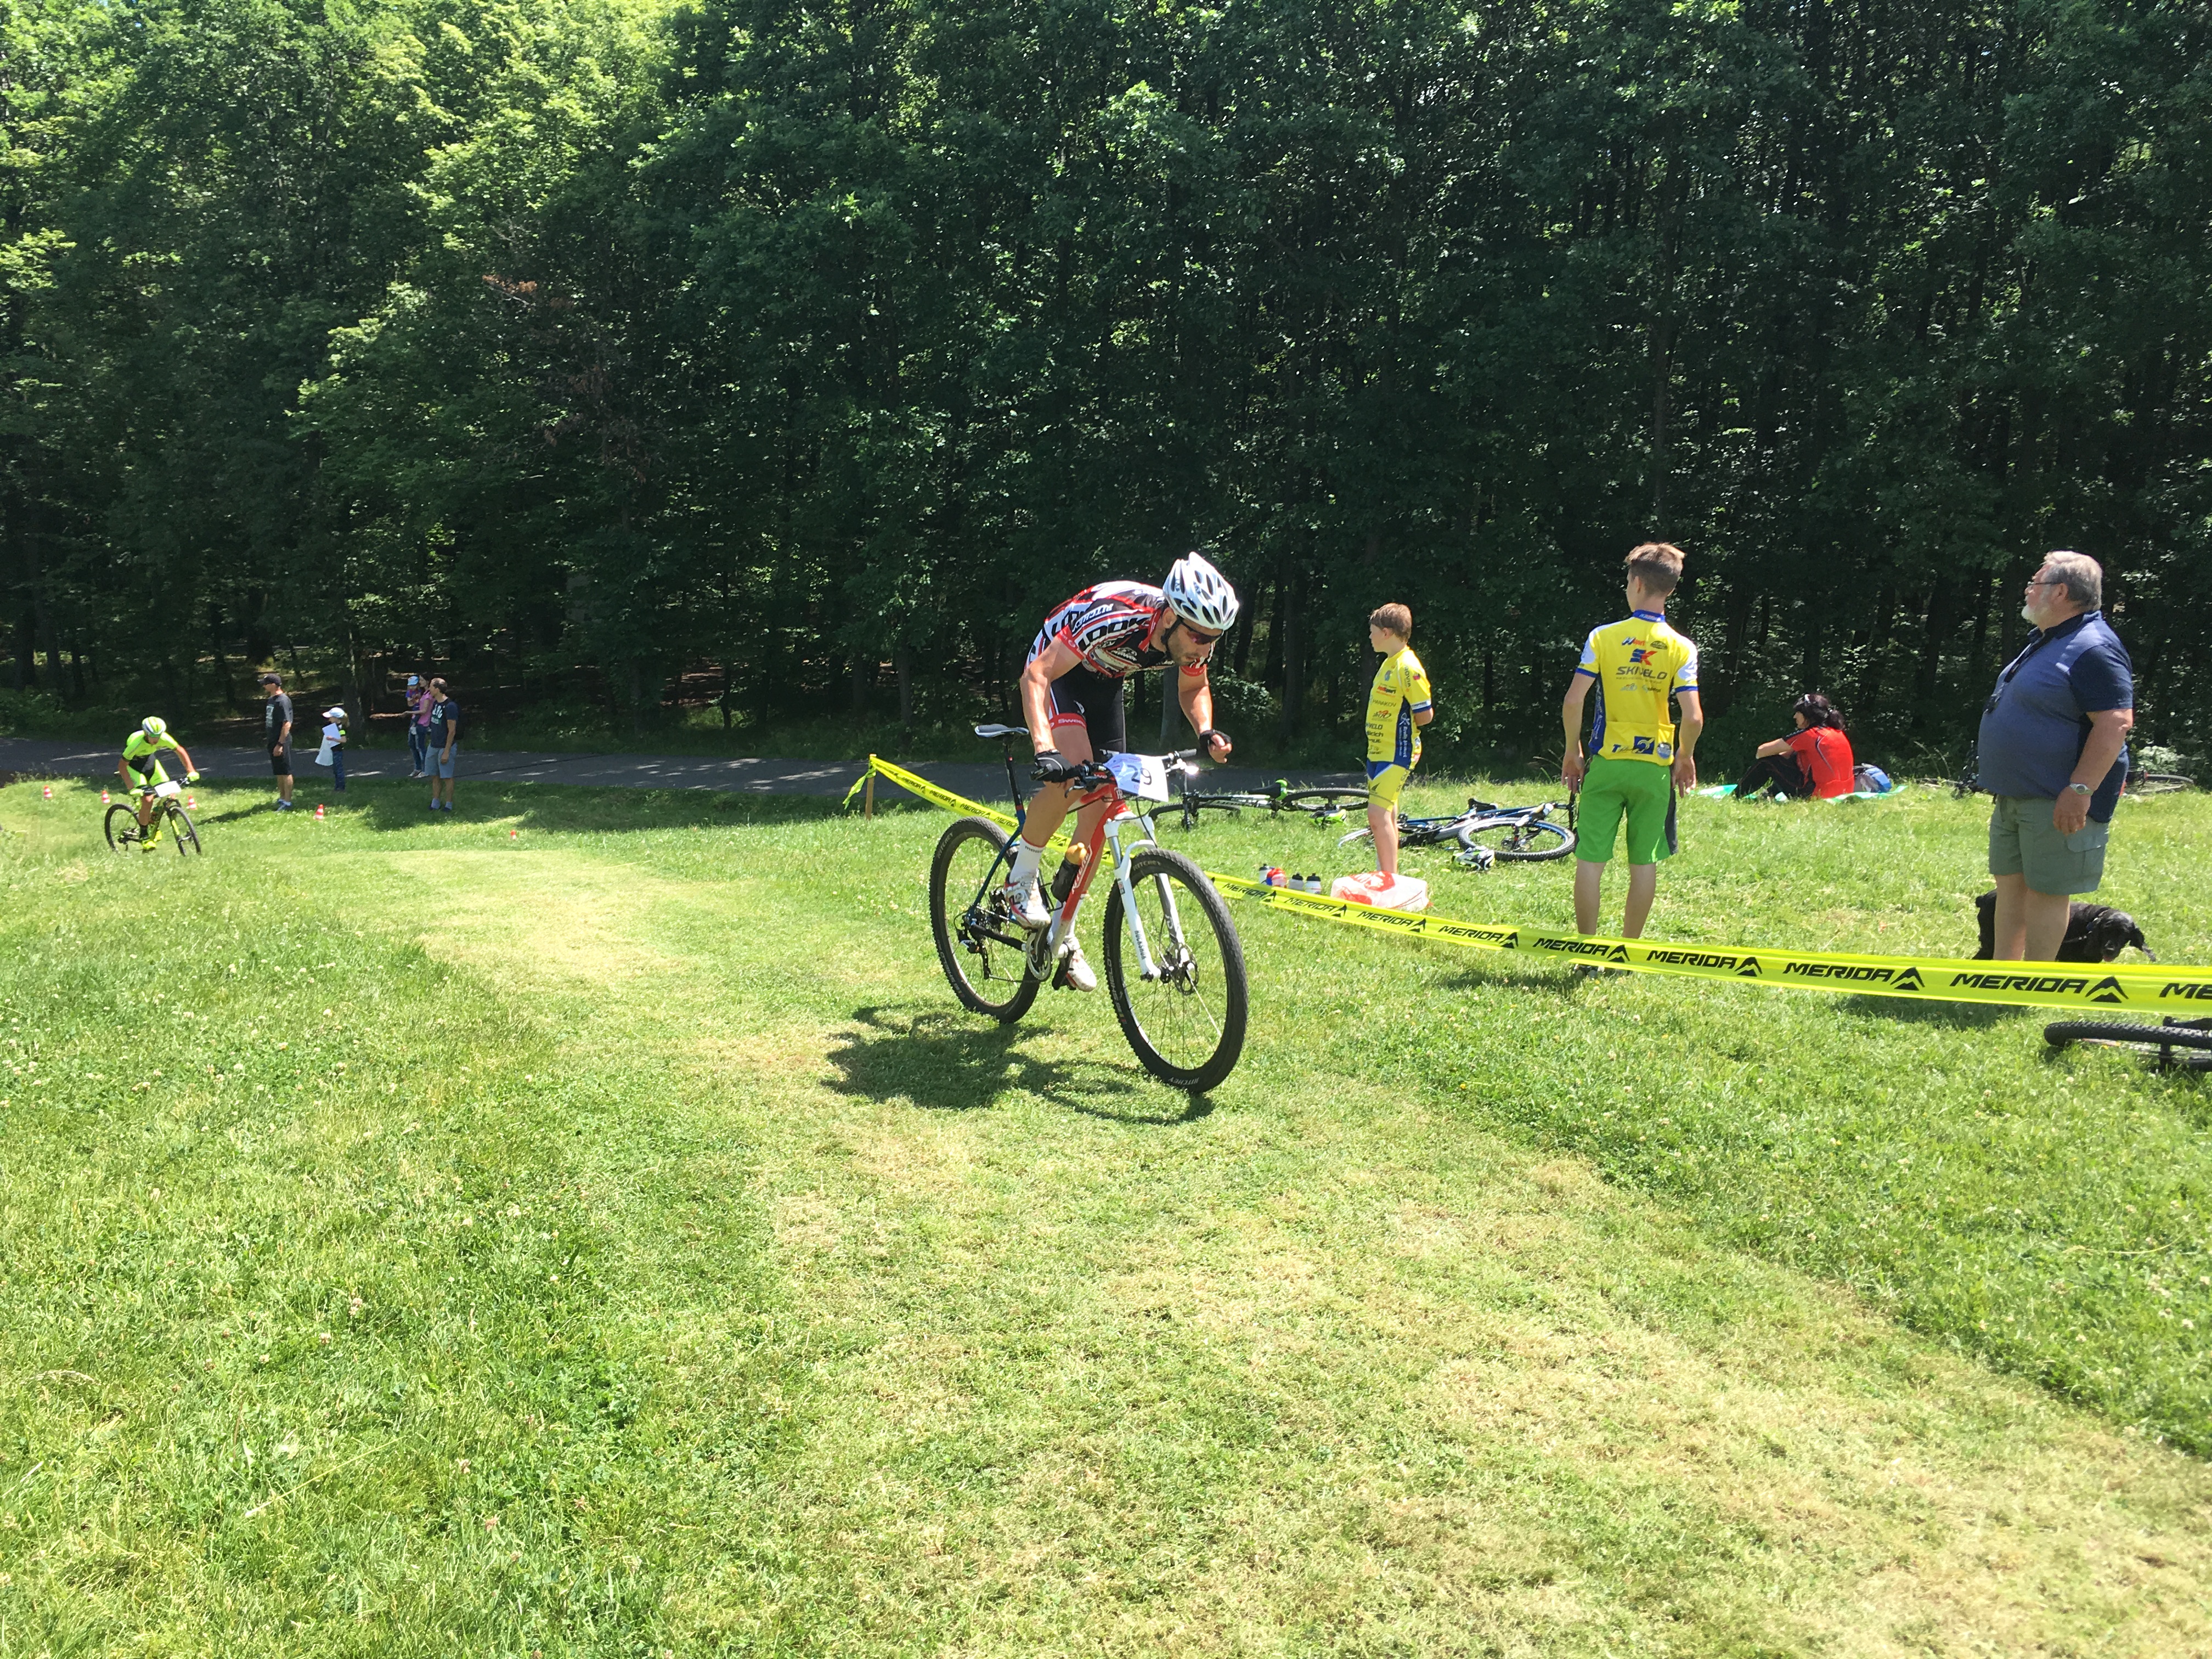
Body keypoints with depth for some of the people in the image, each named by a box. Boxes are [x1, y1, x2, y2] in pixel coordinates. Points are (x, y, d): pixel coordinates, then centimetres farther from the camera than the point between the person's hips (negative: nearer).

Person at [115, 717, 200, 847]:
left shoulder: (164, 738, -26)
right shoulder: (136, 742, -36)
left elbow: (180, 751, -11)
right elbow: (122, 765, -29)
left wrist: (191, 771, -21)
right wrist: (131, 787, -37)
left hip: (149, 760, 5)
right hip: (133, 765, -5)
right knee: (147, 800, -20)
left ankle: (153, 824, 16)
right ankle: (143, 835, 0)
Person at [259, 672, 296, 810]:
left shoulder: (283, 701, -17)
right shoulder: (271, 700, 12)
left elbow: (287, 724, -22)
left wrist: (280, 744, -24)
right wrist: (270, 741, 17)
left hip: (282, 742, -9)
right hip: (273, 741, 9)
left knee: (286, 773, -3)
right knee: (278, 773, 17)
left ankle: (288, 803, 1)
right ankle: (282, 799, 27)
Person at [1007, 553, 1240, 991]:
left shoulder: (1193, 636, -22)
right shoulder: (1116, 617, -41)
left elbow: (1193, 689, 1)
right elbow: (1035, 678, -41)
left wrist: (1206, 732, -19)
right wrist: (1045, 751, -53)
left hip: (1105, 683, 6)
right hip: (1056, 671, -6)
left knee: (1104, 801, -1)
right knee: (1073, 771, -31)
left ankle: (1063, 933, 11)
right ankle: (1021, 879, -9)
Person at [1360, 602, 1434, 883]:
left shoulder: (1409, 668, -18)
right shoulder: (1389, 663, 12)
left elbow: (1425, 715, -18)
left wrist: (1401, 725, -4)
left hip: (1397, 754, -10)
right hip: (1379, 751, 10)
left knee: (1378, 814, -14)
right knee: (1386, 815, 16)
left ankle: (1389, 879, -10)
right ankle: (1387, 873, 26)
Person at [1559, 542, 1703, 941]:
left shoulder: (1603, 637, -5)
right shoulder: (1681, 648, -4)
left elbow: (1572, 703, -10)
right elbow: (1693, 718, -11)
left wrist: (1573, 752, 4)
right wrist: (1685, 756, 8)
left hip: (1605, 762, -1)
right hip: (1655, 765, 1)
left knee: (1590, 859, 6)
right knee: (1645, 863, 11)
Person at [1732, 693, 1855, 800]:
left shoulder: (1809, 734, -12)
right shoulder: (1838, 732, 11)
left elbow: (1762, 751, -7)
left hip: (1815, 794, -8)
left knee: (1766, 762, 3)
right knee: (1793, 758, 27)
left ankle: (1736, 796, 12)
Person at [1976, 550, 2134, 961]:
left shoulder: (2094, 648, -18)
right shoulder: (2046, 642, 15)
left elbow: (2116, 722, -25)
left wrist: (2080, 791, -28)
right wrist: (2004, 786, 24)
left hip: (2056, 801, -10)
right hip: (2015, 795, 10)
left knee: (2045, 888, -3)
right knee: (2010, 882, 14)